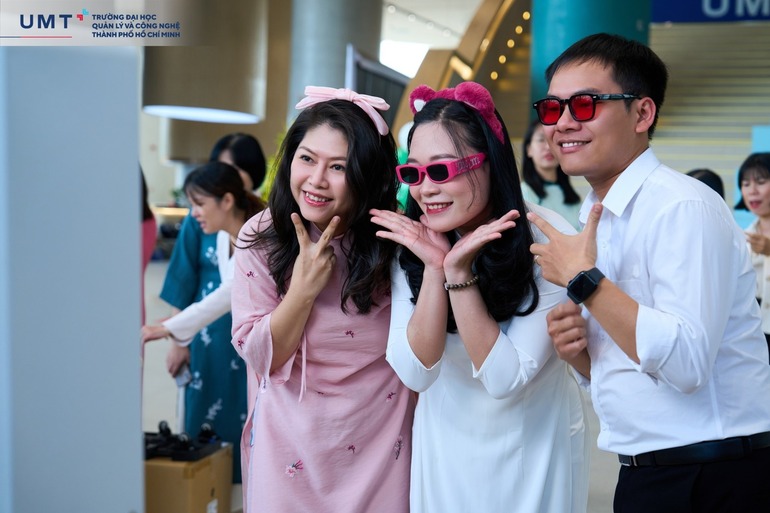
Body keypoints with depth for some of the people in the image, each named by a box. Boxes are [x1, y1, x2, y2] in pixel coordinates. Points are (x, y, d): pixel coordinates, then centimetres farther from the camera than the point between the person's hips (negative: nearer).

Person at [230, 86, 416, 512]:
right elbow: (260, 357, -10)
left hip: (381, 441, 0)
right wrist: (304, 288, -20)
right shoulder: (261, 238, -10)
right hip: (292, 443, 1)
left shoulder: (395, 238, -13)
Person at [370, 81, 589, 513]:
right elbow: (415, 373, -18)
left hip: (535, 447, -3)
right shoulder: (411, 244, -12)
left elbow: (506, 379, -23)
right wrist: (435, 269, -28)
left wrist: (460, 273, -32)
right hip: (446, 449, 3)